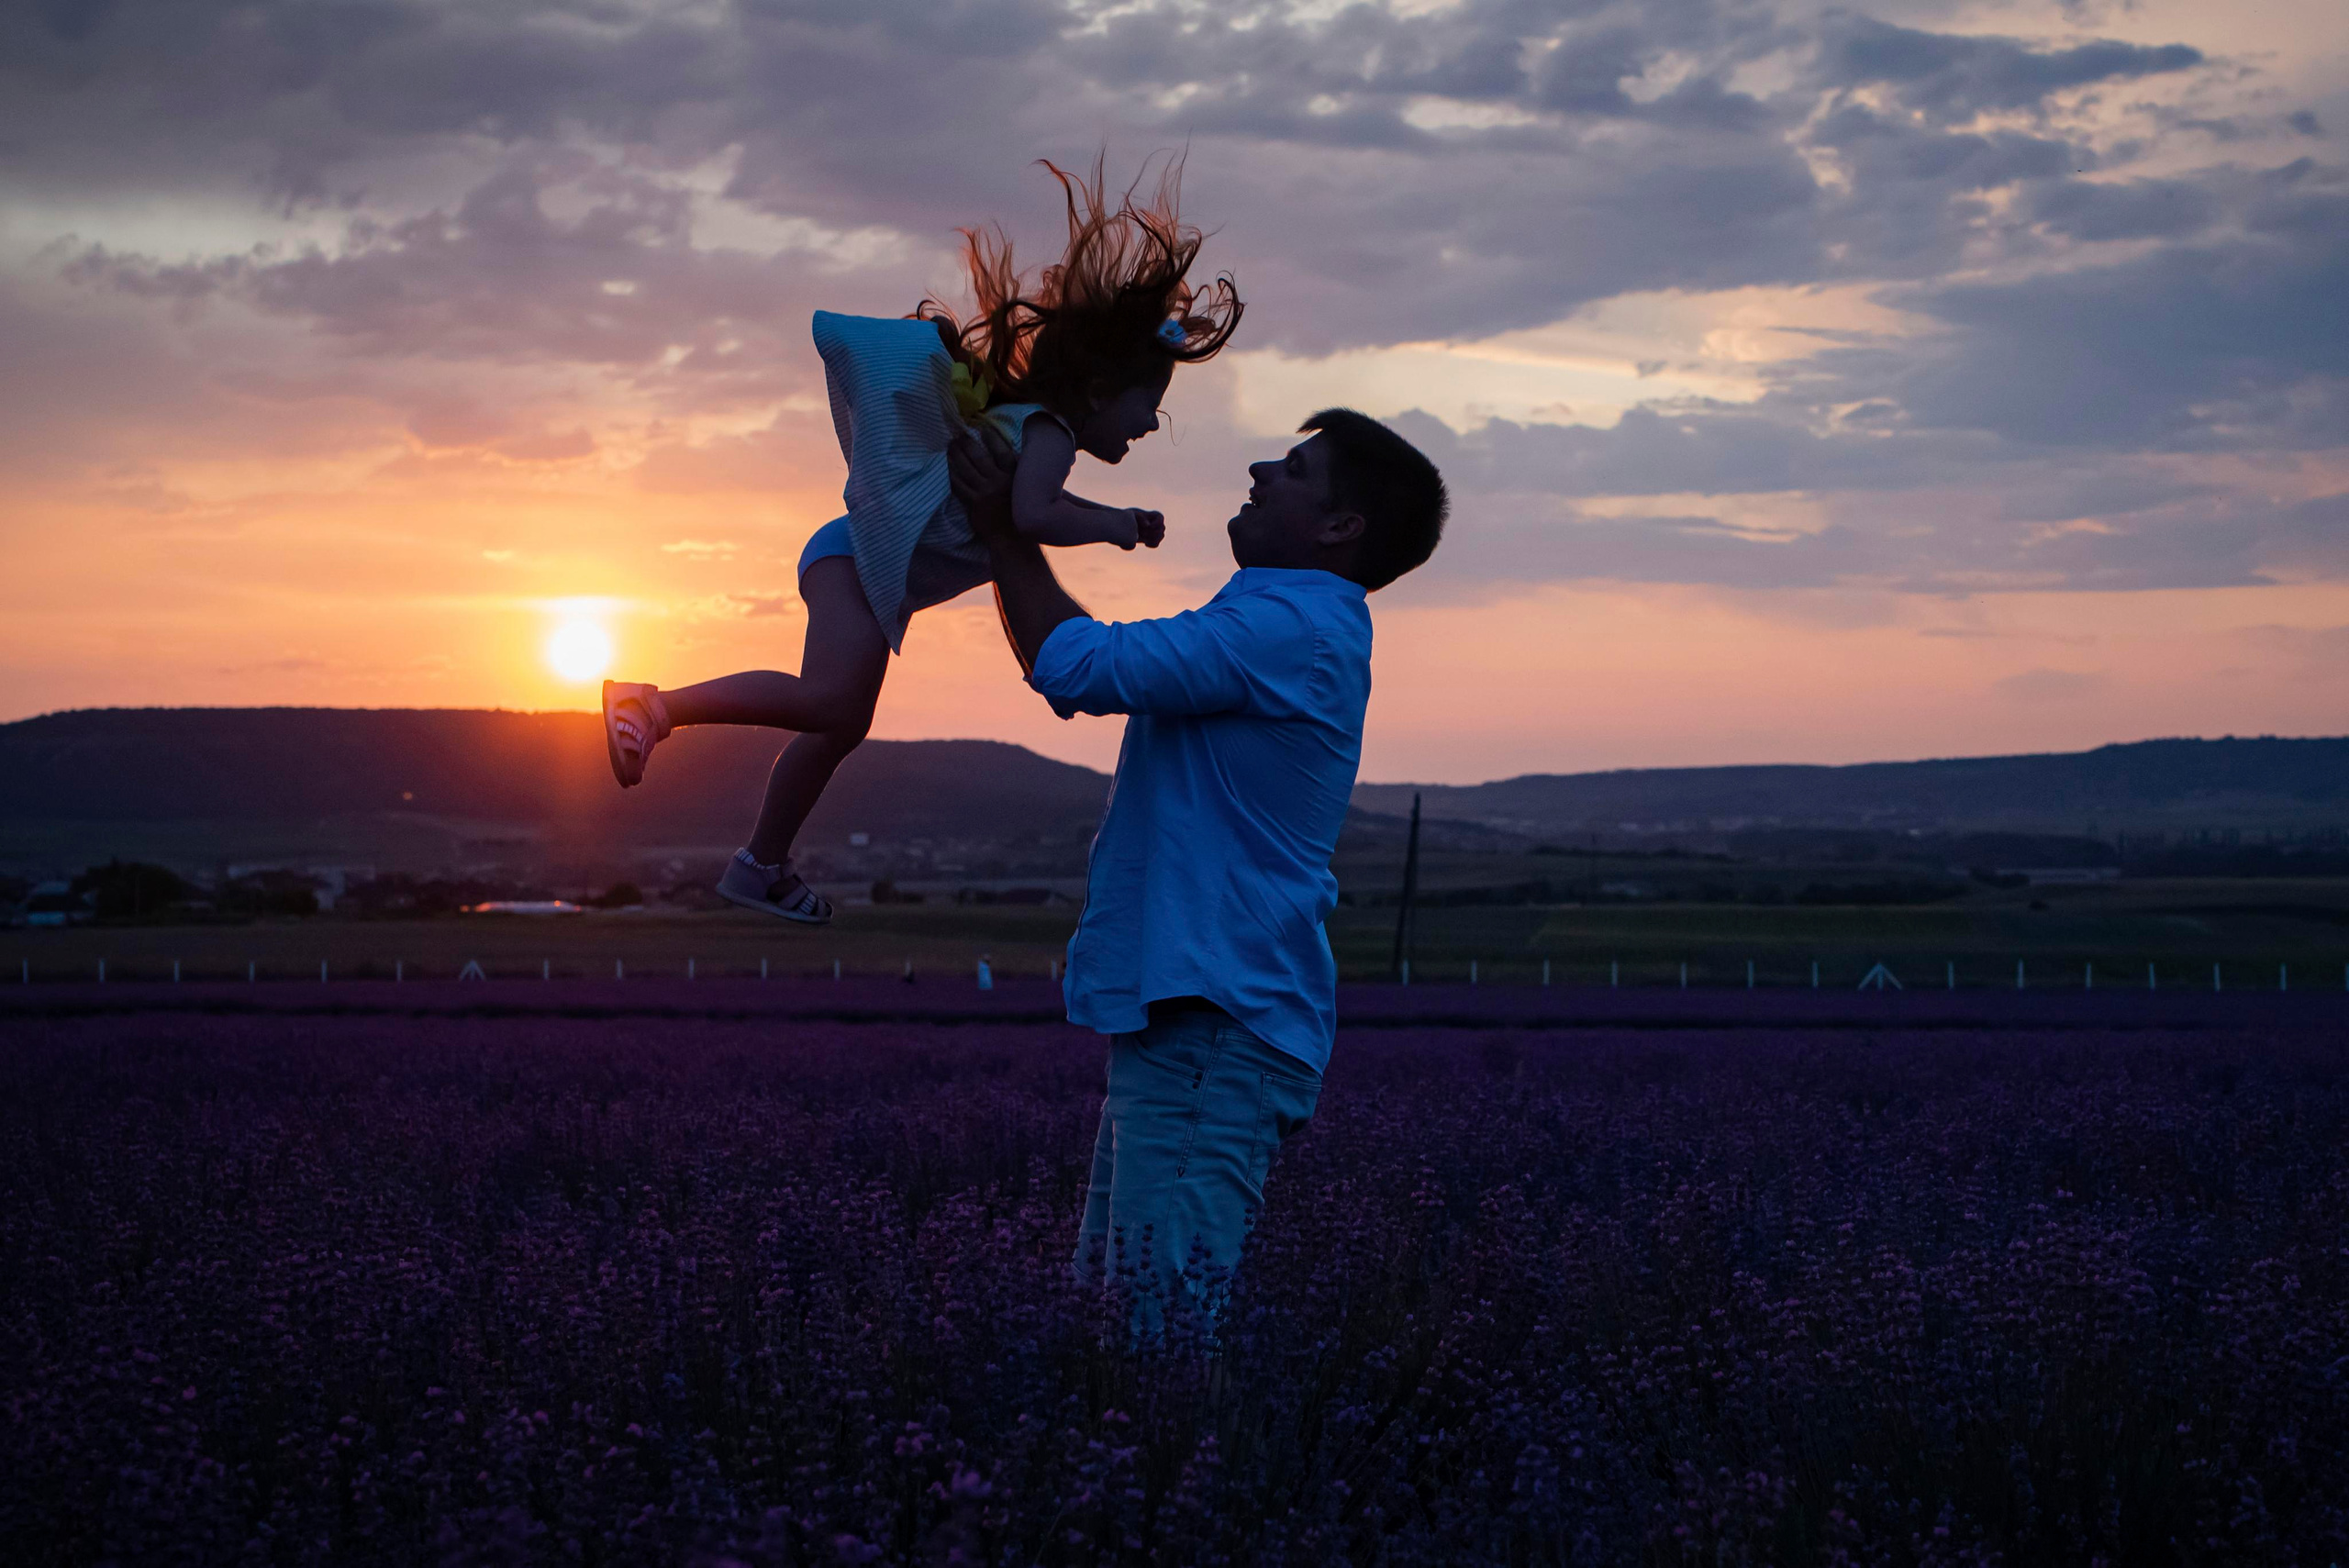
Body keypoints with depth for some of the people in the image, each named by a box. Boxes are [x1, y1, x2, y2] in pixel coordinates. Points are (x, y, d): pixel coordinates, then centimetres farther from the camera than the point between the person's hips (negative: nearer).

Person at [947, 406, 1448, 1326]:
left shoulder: (1289, 629, -13)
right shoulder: (1299, 628, 21)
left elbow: (1078, 667, -19)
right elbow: (1079, 678, 26)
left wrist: (1003, 531, -6)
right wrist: (1006, 539, 20)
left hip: (1217, 1032, -11)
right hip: (1187, 1017, 11)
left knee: (1167, 1317, -14)